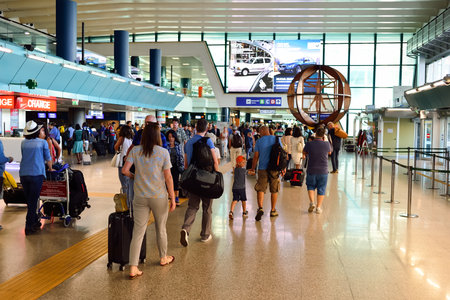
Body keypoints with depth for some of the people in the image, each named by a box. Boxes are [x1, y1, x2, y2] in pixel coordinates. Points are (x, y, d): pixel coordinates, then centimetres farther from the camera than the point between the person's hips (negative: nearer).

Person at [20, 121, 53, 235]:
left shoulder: (23, 143, 10)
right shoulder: (43, 142, 0)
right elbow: (48, 159, 8)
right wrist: (50, 169, 26)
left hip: (23, 174, 4)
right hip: (37, 174, -4)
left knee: (30, 200, 15)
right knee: (33, 201, 1)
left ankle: (35, 221, 25)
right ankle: (29, 227, 1)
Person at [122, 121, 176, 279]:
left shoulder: (135, 151, -2)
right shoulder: (163, 152, -10)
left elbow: (125, 170, -8)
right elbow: (168, 177, -8)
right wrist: (173, 198, -1)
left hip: (140, 197, 2)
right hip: (159, 196, -2)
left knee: (138, 232, 4)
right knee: (161, 229, 17)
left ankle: (133, 268, 2)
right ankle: (163, 258, 37)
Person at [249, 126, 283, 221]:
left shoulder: (259, 141, -1)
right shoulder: (276, 139, 3)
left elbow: (256, 156, 0)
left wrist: (253, 168, 11)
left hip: (263, 168, -1)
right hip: (275, 168, 1)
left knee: (260, 189, 0)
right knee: (274, 190, 12)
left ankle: (260, 208, -20)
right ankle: (273, 211, 19)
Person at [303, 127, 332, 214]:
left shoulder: (309, 144, -11)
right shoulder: (327, 144, -9)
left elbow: (304, 153, 8)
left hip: (311, 171, 0)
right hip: (323, 171, 0)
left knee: (310, 186, 19)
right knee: (321, 189, 11)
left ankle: (312, 202, 2)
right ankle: (318, 207, 12)